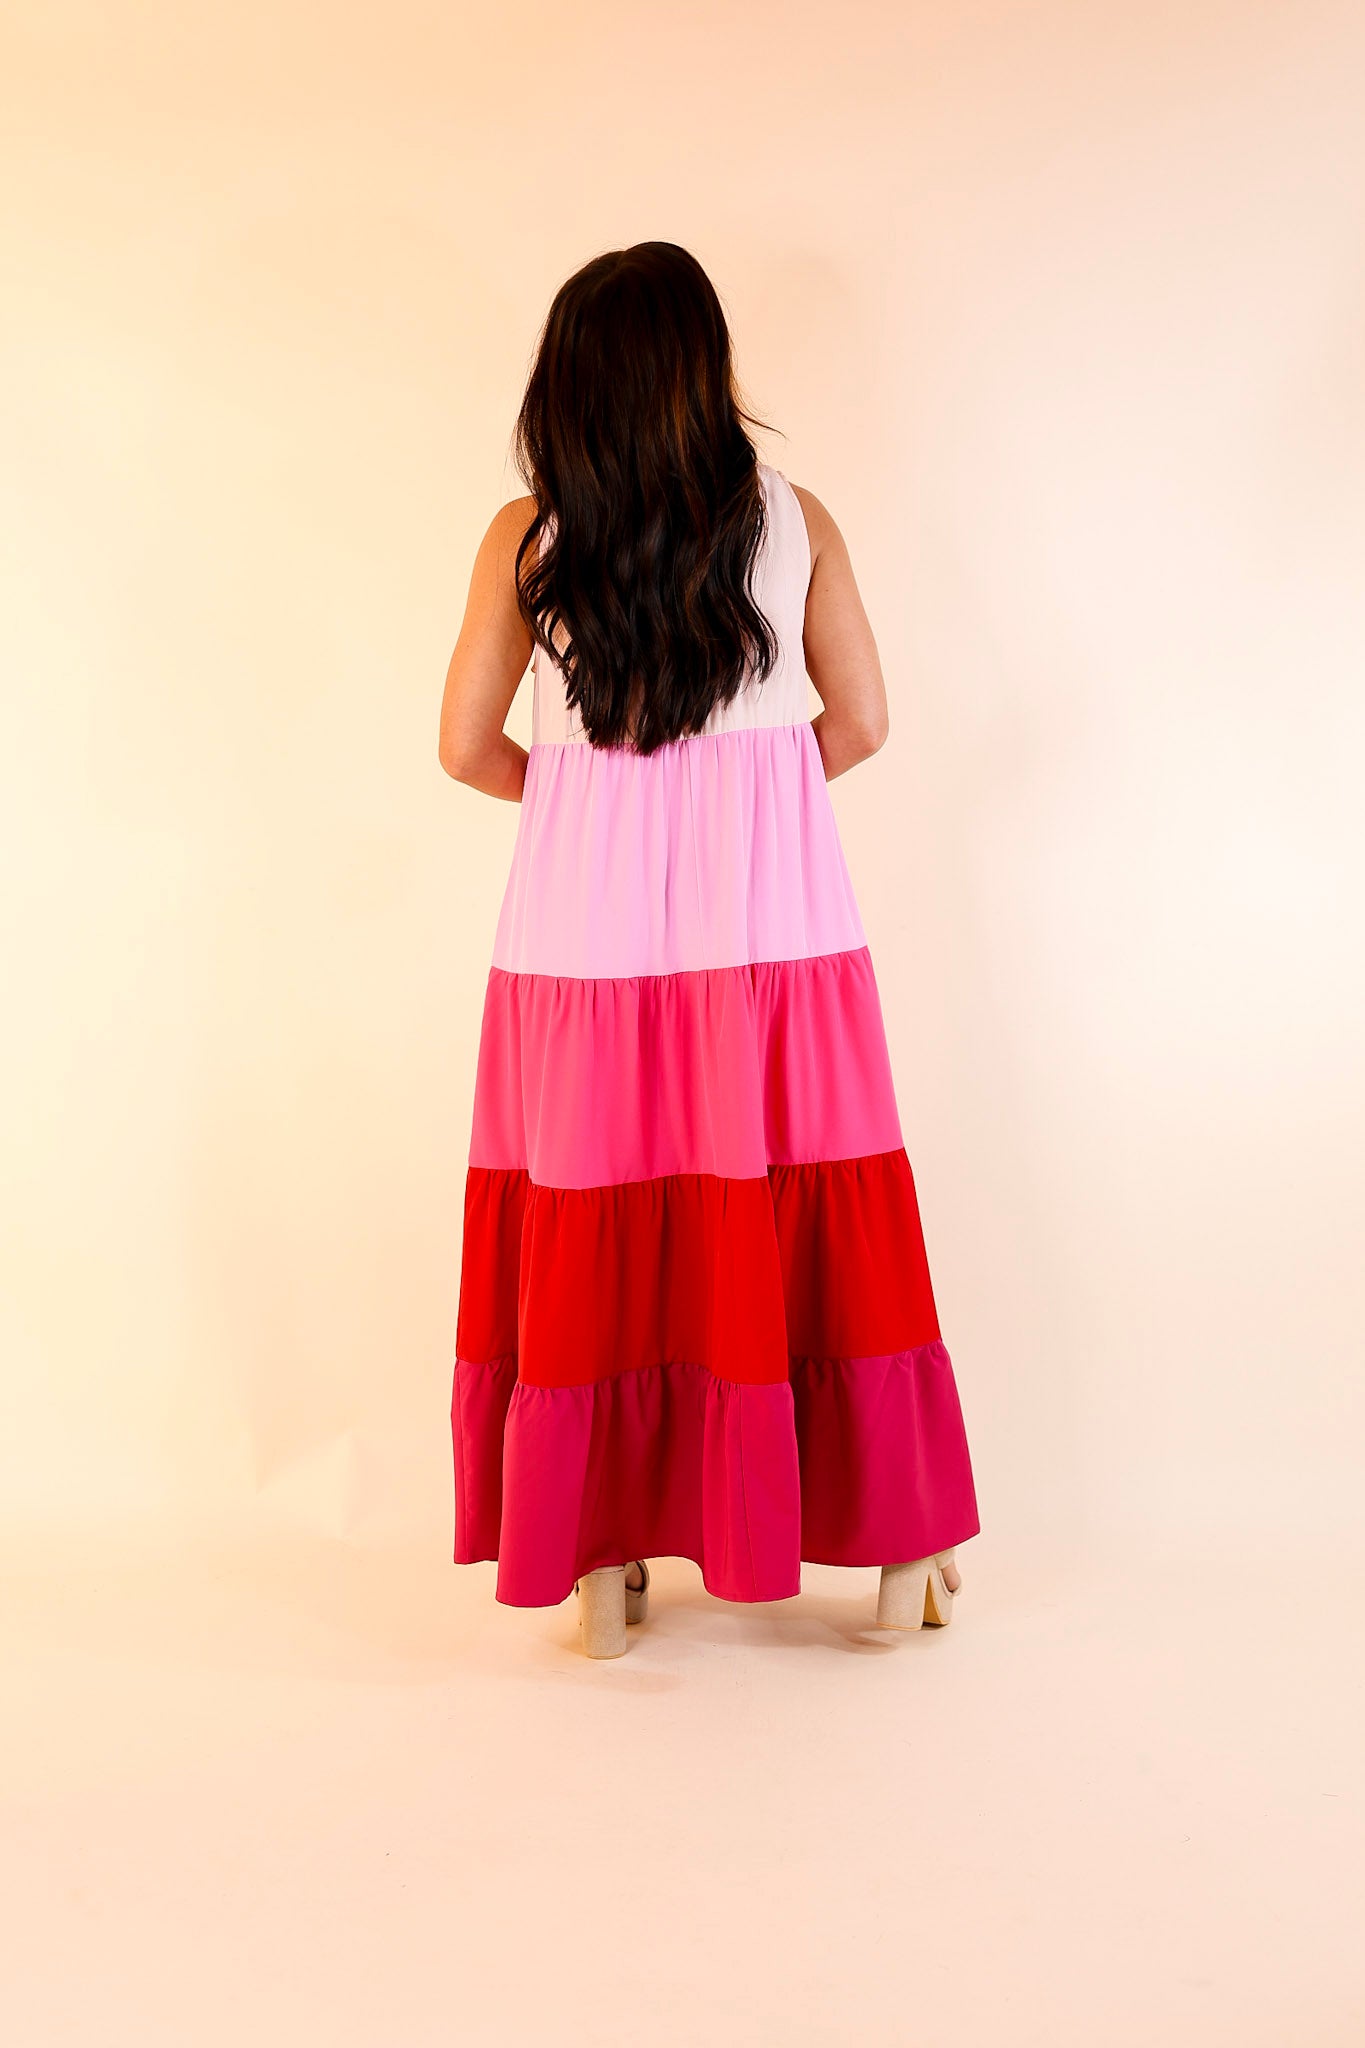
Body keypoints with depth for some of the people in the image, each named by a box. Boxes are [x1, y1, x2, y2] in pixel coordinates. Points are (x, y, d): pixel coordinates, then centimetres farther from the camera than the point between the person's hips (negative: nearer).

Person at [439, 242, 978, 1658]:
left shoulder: (527, 537, -3)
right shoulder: (794, 518, -1)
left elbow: (468, 747, -1)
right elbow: (860, 722, 3)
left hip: (585, 919, 0)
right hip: (770, 919, 0)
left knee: (596, 1223, 9)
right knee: (802, 1220, 9)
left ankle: (604, 1566, 19)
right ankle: (899, 1548, 21)